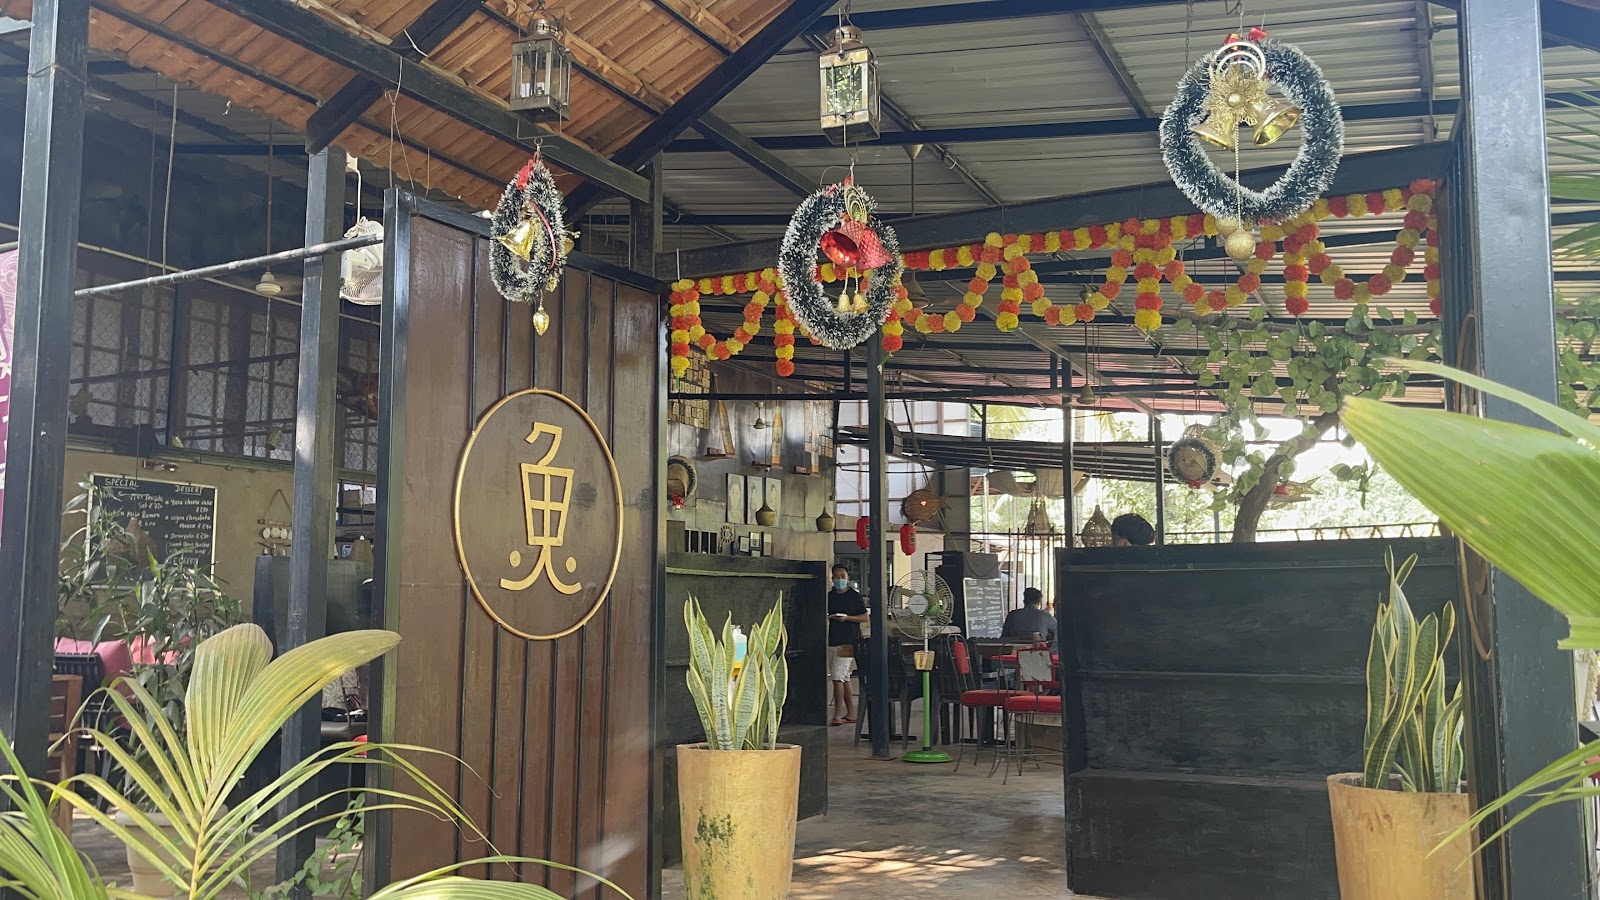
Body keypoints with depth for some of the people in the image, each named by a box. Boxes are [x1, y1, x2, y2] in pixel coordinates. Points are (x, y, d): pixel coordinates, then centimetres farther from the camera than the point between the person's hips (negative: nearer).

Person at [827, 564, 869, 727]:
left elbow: (864, 617, -1)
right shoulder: (829, 596, 13)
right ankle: (851, 713, 16)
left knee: (838, 677, -14)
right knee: (844, 679, 10)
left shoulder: (854, 596, -1)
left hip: (848, 642, -6)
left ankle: (838, 715, -13)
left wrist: (847, 617, -15)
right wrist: (827, 617, -4)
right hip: (832, 641, 6)